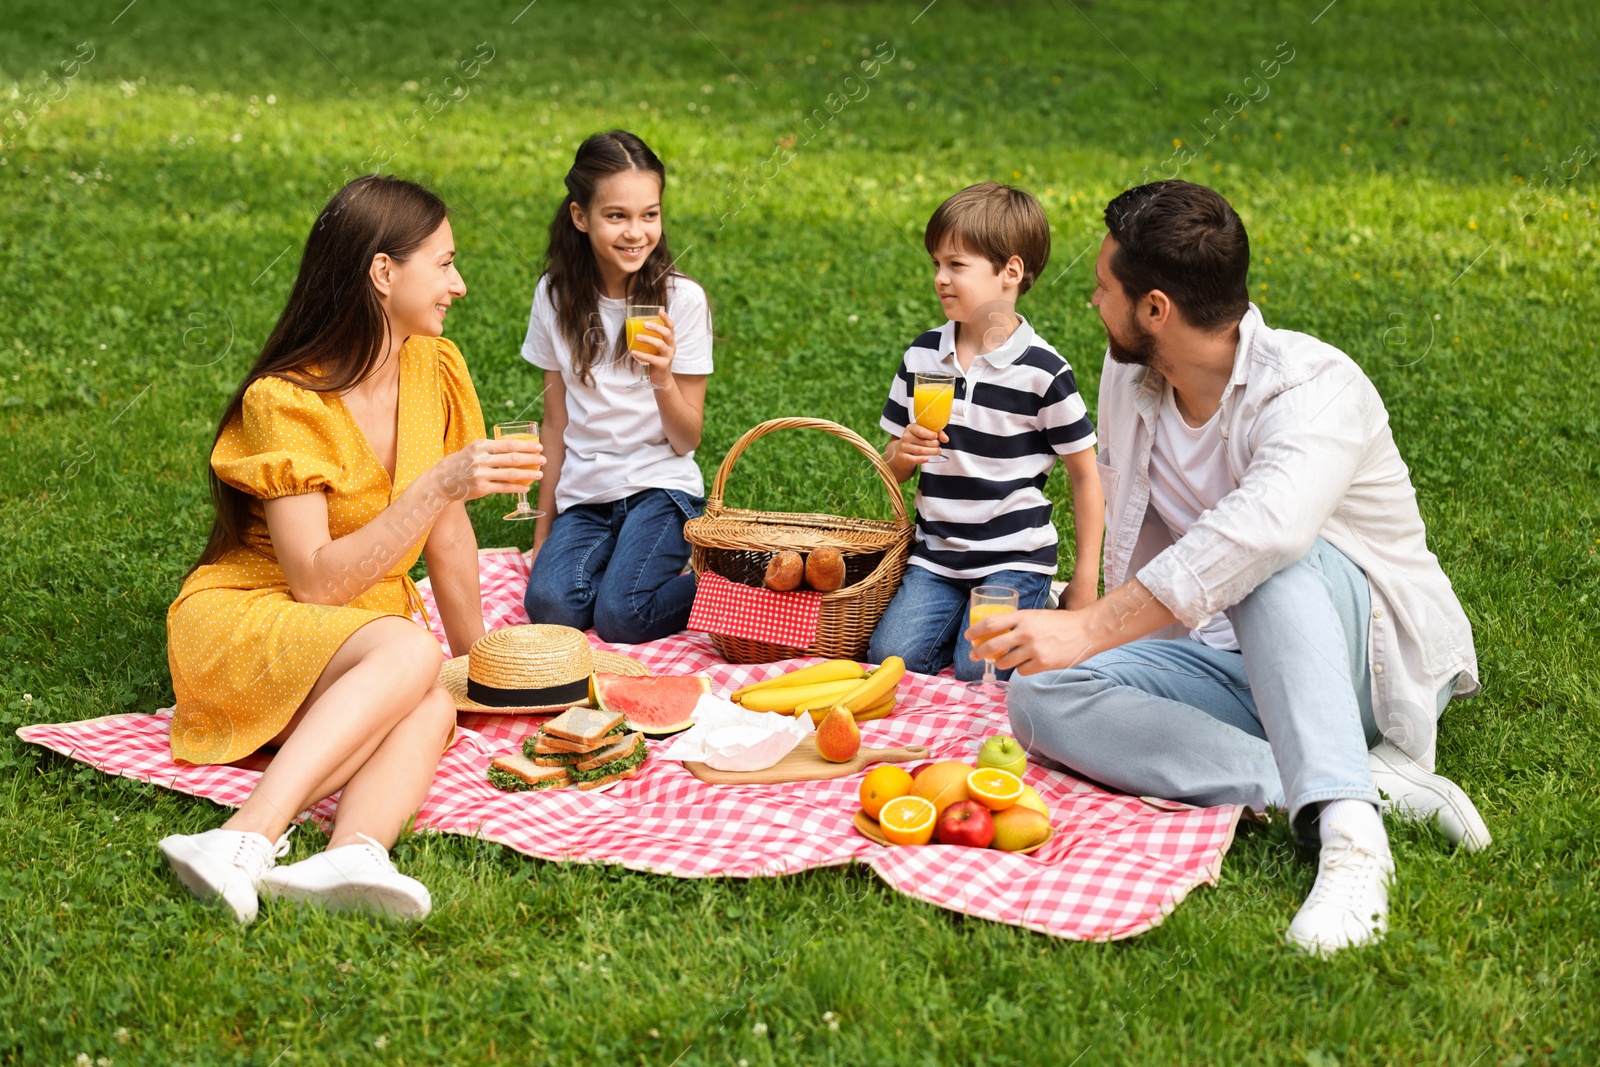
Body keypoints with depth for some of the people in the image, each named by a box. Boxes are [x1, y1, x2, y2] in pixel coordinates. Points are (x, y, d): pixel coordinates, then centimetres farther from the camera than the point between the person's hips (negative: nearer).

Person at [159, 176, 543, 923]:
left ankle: (354, 853, -57)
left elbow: (449, 535, 9)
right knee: (410, 653, -37)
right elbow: (316, 582, -24)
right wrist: (439, 484, -30)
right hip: (244, 620, -5)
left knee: (433, 709, -31)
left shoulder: (434, 371, 1)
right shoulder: (282, 402, -17)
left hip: (364, 636, 5)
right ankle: (247, 841, -48)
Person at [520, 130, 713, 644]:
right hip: (583, 494, 3)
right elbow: (556, 419, 10)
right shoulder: (556, 295, 2)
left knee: (620, 616, -24)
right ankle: (622, 554, 4)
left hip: (660, 486, -3)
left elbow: (687, 439, -5)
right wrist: (544, 527, 11)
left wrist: (663, 380, -25)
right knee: (549, 606, -24)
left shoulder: (681, 299, -7)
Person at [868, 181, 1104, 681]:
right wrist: (905, 454, -14)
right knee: (890, 657, -14)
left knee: (978, 669, -18)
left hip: (1015, 557, -4)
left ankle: (1038, 607, 12)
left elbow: (1086, 474, -3)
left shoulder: (1042, 371, -10)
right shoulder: (922, 357, 3)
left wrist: (1085, 579, -3)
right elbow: (892, 469, 12)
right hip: (936, 555, 4)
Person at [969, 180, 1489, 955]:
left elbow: (1268, 527, -43)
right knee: (1040, 698, -20)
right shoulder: (1127, 380, 3)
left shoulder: (1313, 385, -22)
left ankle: (1347, 831, -44)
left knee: (1274, 559, -38)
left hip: (1375, 663, -7)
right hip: (1239, 670, 7)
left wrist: (1091, 629, -48)